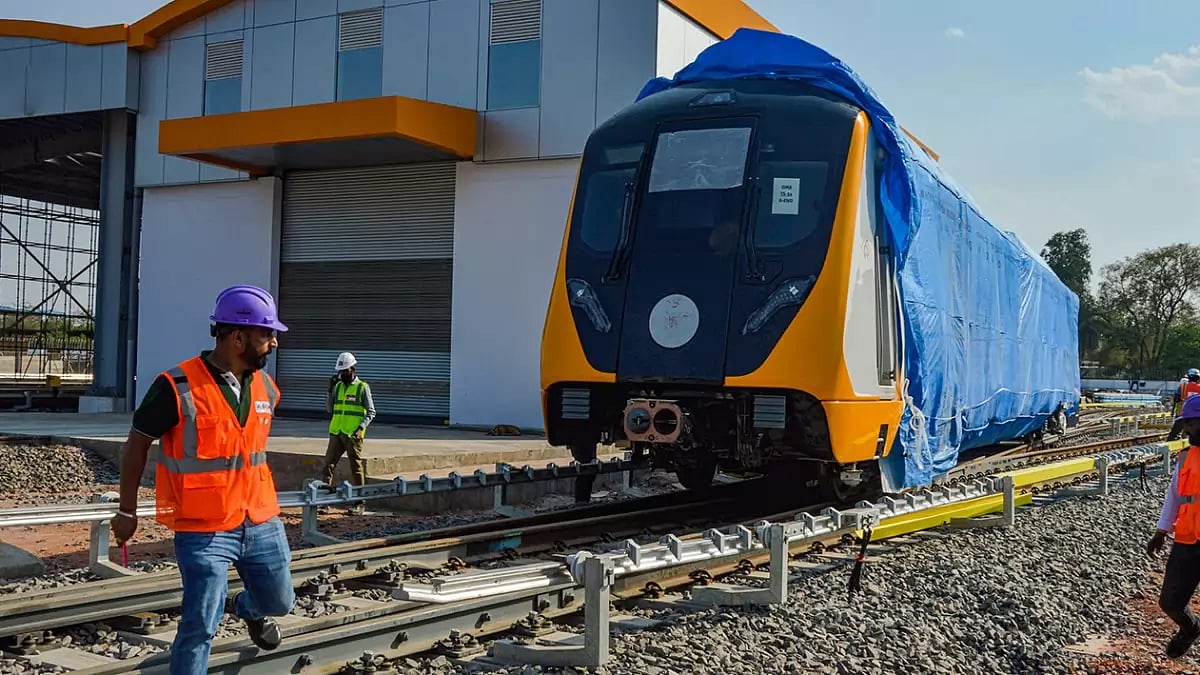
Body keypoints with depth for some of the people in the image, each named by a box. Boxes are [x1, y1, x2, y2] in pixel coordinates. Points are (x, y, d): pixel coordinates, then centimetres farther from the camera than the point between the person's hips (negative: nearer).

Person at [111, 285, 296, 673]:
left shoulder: (266, 388, 2)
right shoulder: (178, 387, -17)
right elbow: (136, 446, -6)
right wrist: (127, 511, 0)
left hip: (261, 522, 6)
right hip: (203, 531, -6)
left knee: (279, 603, 21)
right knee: (201, 627, -6)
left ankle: (247, 609, 56)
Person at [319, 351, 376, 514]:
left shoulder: (362, 387, -3)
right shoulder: (338, 386, 11)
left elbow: (371, 412, -3)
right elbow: (329, 409, 10)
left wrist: (361, 428, -15)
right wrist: (330, 391, 0)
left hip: (353, 435, -5)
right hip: (336, 433, 5)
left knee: (357, 469, 2)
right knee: (328, 465, -2)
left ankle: (360, 503, 10)